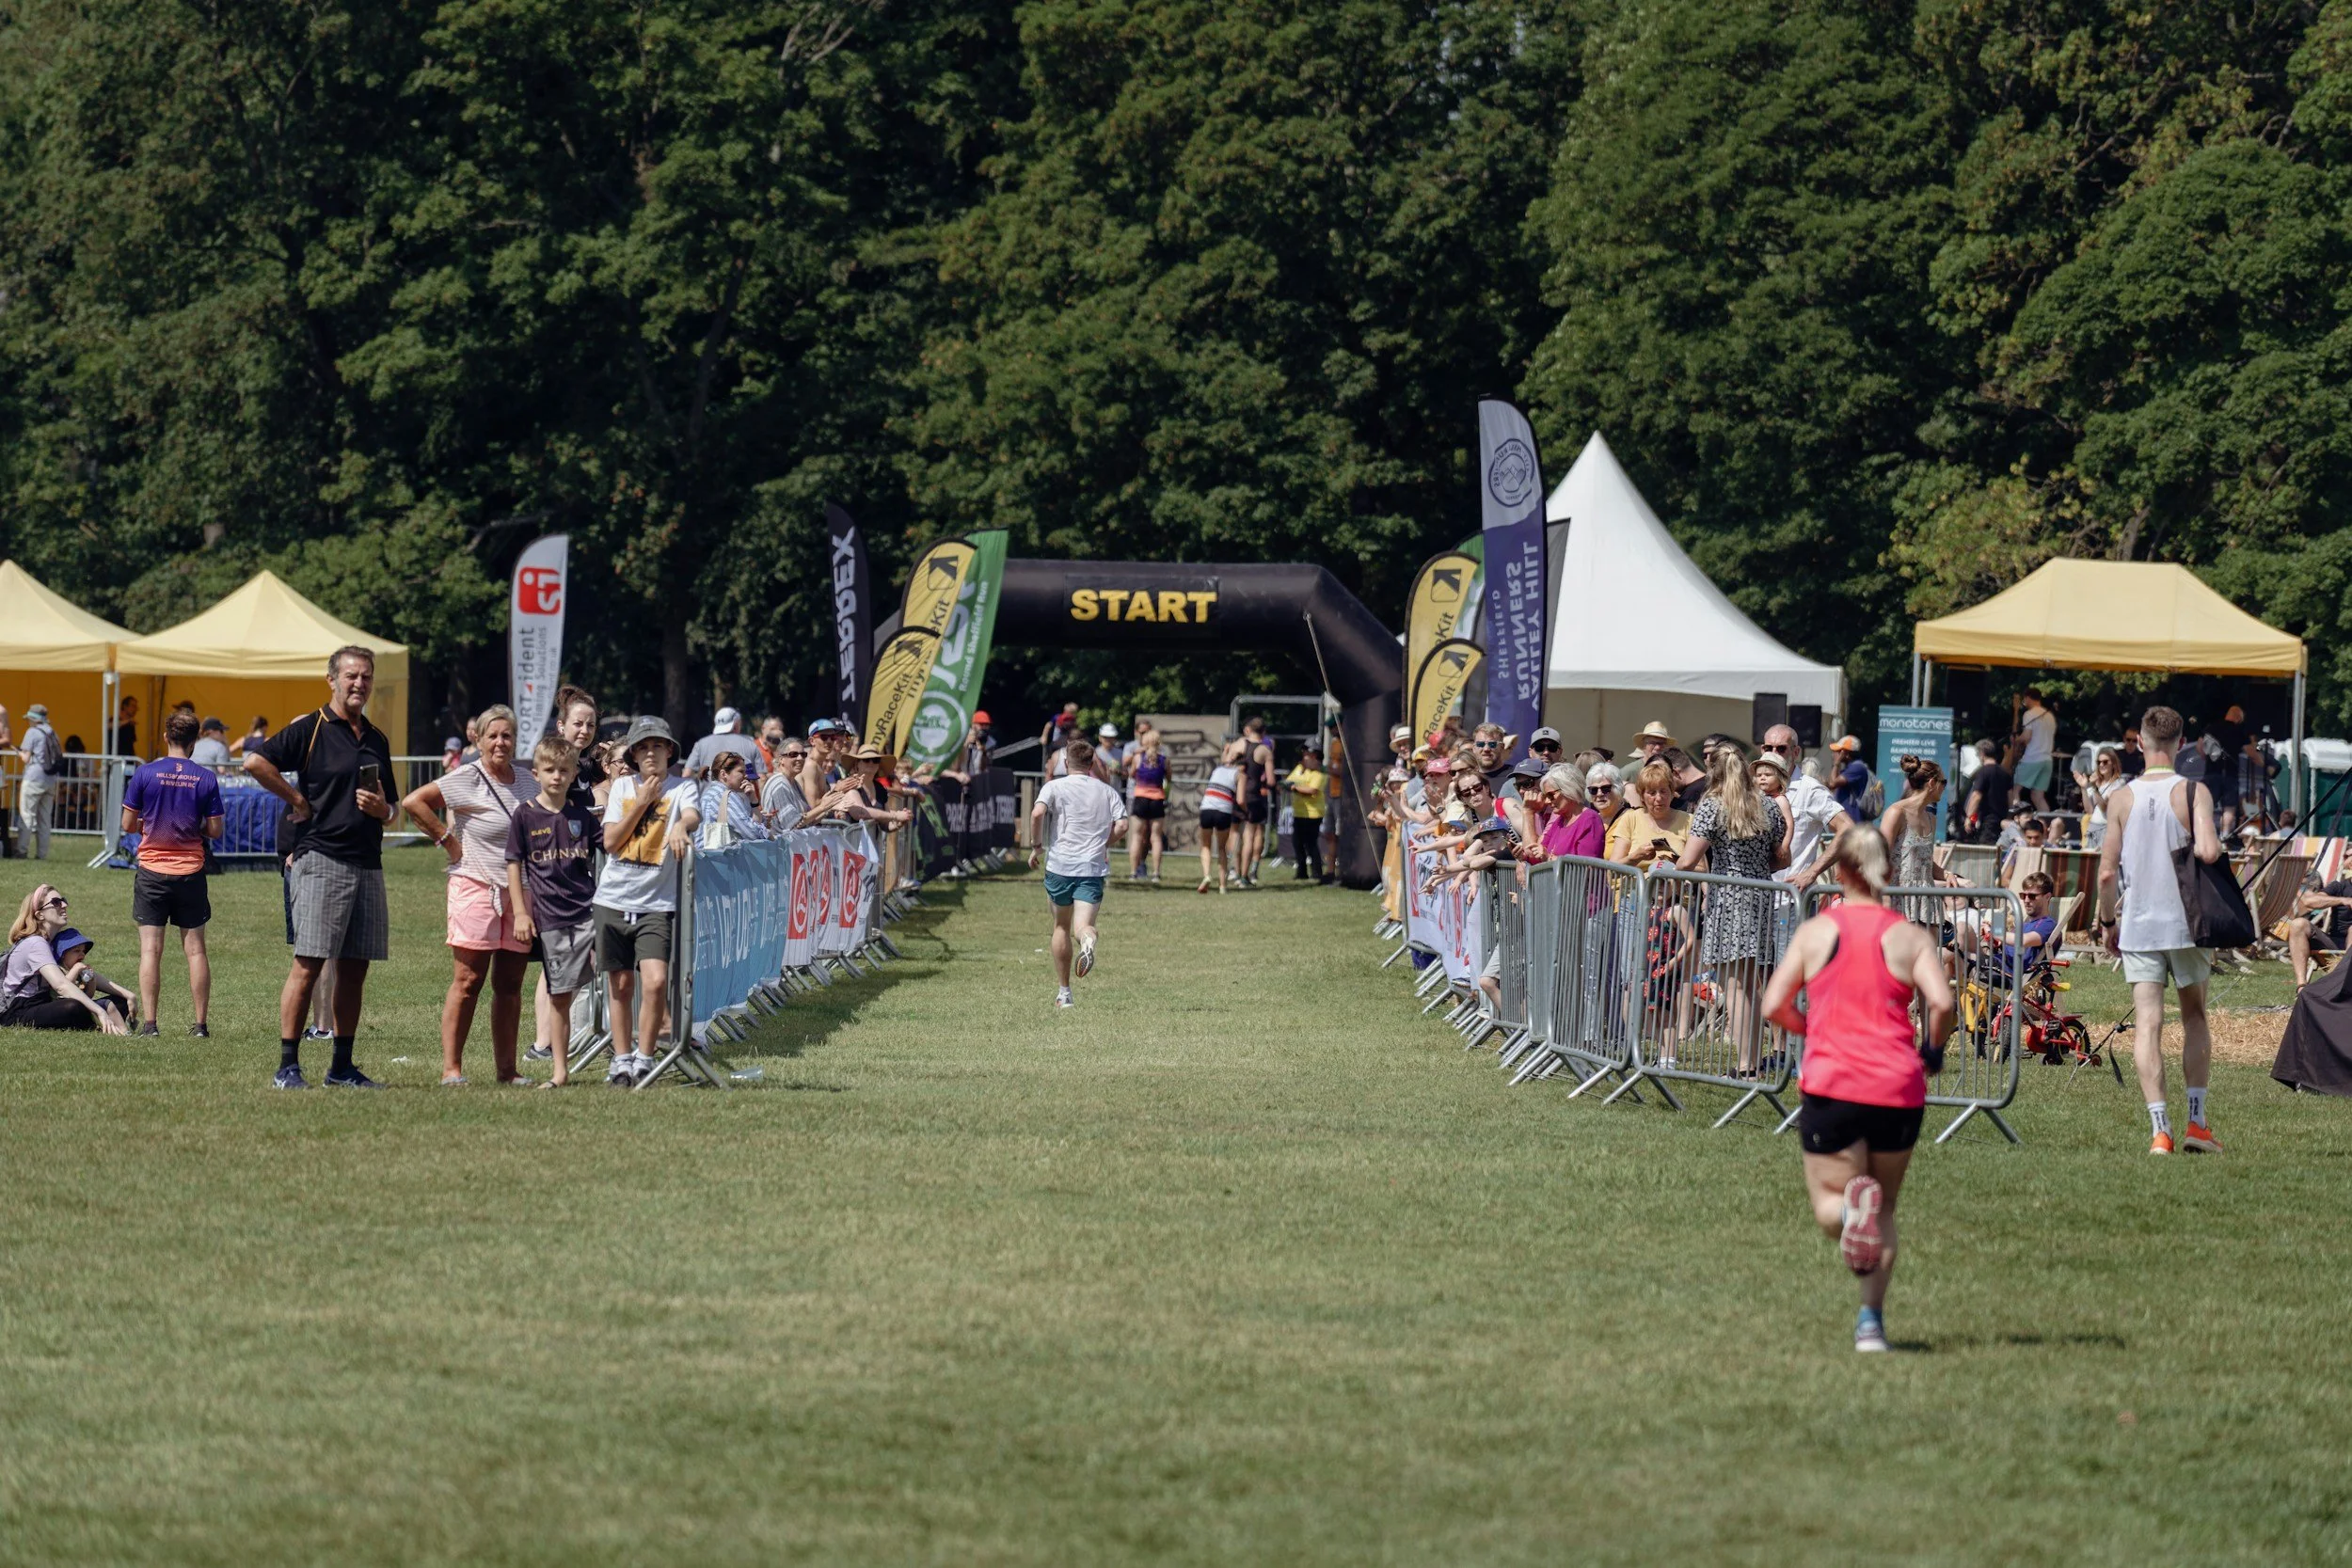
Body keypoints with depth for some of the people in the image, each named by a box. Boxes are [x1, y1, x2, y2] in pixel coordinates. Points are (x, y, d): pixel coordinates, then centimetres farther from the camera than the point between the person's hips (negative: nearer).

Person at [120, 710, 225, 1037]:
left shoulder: (145, 774, -5)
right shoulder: (207, 778, -3)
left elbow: (128, 824, -2)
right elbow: (215, 830, -1)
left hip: (152, 871, -1)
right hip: (190, 872, 1)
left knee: (150, 949, 0)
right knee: (195, 948, 7)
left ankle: (149, 1022, -5)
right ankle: (201, 1023, 7)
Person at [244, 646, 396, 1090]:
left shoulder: (377, 740, 18)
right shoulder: (310, 729, -2)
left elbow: (390, 810, 25)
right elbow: (256, 760, -14)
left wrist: (381, 808, 1)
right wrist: (298, 801, -9)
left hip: (368, 865, 7)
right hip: (321, 859, -7)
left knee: (355, 969, 7)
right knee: (308, 964, -10)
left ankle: (342, 1066, 13)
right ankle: (288, 1066, -9)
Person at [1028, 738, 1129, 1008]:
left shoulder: (1054, 787, 3)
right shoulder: (1107, 792, 11)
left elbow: (1037, 813, -15)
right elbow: (1121, 825, 0)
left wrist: (1037, 846, -2)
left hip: (1060, 865, 0)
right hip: (1094, 868, 0)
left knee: (1061, 926, 18)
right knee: (1082, 926, -7)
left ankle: (1064, 992, 23)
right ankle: (1087, 941, -47)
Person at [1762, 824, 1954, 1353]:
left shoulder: (1815, 932, 5)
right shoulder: (1910, 937, 4)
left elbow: (1774, 1006, 1)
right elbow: (1942, 1001, -12)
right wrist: (1932, 1048, 8)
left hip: (1831, 1085, -1)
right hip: (1899, 1089, 1)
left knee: (1828, 1203, 7)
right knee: (1884, 1209, 18)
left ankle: (1850, 1205, -30)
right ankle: (1872, 1319, 6)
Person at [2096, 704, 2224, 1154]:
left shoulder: (2121, 798, 0)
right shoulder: (2192, 792, -6)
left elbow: (2107, 872, 0)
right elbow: (2208, 851, -20)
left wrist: (2107, 922, 14)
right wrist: (2216, 845, 4)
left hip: (2138, 926, 1)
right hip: (2186, 923, -1)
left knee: (2147, 1024, -2)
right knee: (2195, 1016, 16)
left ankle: (2159, 1128, -12)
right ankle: (2196, 1121, 12)